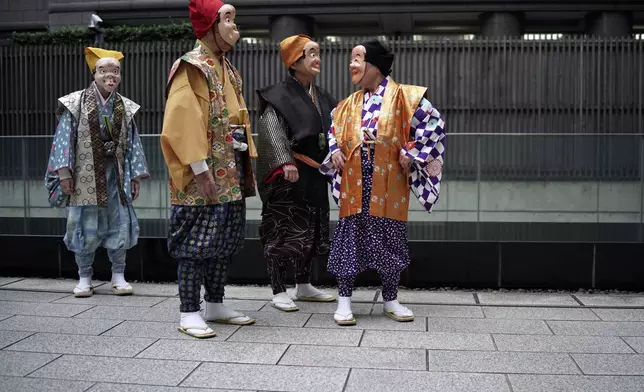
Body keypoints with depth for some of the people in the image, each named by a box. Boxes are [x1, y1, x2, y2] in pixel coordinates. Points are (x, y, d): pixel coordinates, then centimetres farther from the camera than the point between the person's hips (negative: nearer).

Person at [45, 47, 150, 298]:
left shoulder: (125, 107, 6)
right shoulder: (75, 104, -1)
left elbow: (133, 143, 7)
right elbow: (64, 138, -4)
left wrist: (135, 176, 4)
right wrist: (64, 171, -11)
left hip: (115, 175, 3)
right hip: (85, 176, -2)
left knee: (120, 225, 2)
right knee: (85, 227, 3)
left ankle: (118, 276, 14)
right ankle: (84, 278, 16)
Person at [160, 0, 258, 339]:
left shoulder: (227, 68, 18)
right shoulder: (192, 66, -9)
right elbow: (182, 122, -17)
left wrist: (246, 166, 15)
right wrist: (200, 169, -22)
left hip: (230, 170, 9)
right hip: (205, 173, -9)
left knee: (224, 239, 12)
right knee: (197, 241, -4)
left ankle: (215, 305, 22)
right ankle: (189, 313, 4)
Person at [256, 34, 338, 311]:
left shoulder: (321, 97, 14)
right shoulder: (280, 95, -8)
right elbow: (272, 131, -19)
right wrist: (285, 162, -31)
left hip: (314, 175, 8)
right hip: (288, 176, -8)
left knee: (311, 230, 13)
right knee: (283, 229, -3)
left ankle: (303, 286, 26)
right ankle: (278, 292, 5)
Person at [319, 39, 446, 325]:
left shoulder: (404, 97, -4)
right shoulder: (349, 103, 11)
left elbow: (434, 123, -6)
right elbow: (334, 132, 25)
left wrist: (411, 153, -9)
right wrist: (335, 151, 6)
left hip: (389, 184, -3)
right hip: (354, 183, 3)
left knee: (389, 238, 6)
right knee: (350, 235, 1)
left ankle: (390, 300, 22)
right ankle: (344, 301, 10)